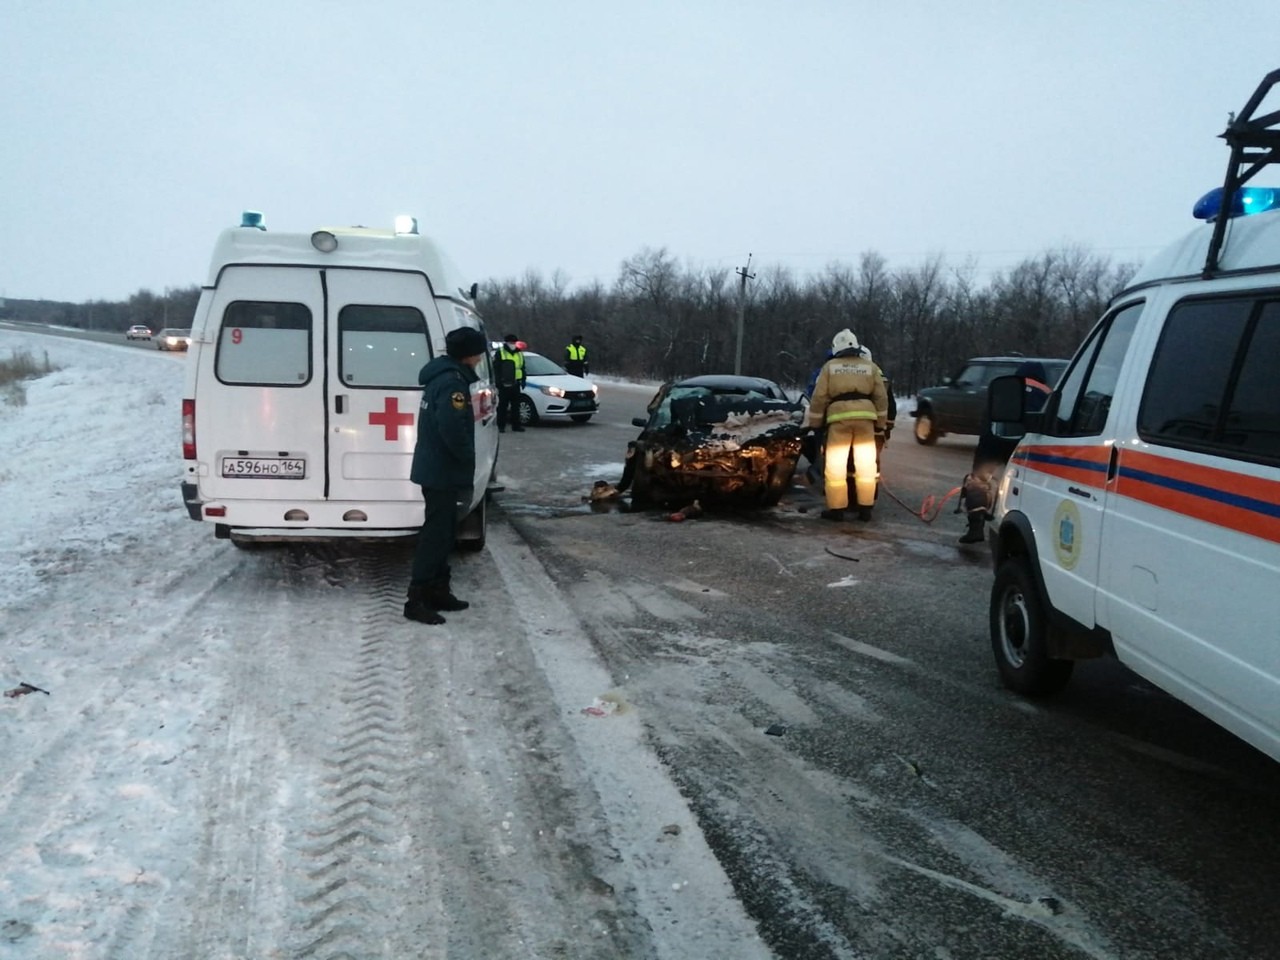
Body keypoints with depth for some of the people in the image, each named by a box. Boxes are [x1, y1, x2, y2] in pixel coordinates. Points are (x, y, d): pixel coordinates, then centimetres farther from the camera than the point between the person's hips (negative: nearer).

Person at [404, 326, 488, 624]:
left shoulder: (442, 376, 13)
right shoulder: (453, 382, -19)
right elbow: (452, 429, -30)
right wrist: (468, 458, -17)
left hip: (435, 468, 11)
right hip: (442, 471, -11)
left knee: (441, 533, 17)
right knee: (436, 535, -5)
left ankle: (437, 592, 24)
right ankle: (416, 600, -1)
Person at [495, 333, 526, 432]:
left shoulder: (519, 353, 15)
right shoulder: (500, 353, -1)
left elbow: (522, 368, 20)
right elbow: (496, 368, -4)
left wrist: (523, 380, 14)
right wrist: (498, 381, -11)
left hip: (515, 384, 5)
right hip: (504, 384, -5)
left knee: (516, 406, 8)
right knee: (503, 406, -1)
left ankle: (516, 426, 14)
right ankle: (501, 426, 3)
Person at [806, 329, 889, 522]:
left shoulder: (829, 366, 10)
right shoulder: (870, 367, 16)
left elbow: (819, 397, 6)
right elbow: (882, 397, 13)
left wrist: (814, 423, 11)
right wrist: (881, 423, 17)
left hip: (839, 416, -2)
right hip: (865, 416, 2)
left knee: (835, 464, 2)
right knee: (866, 464, 7)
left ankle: (836, 508, 3)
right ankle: (865, 508, 9)